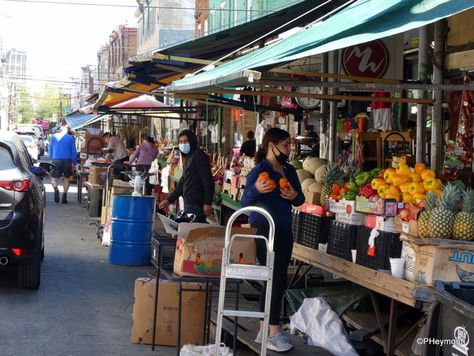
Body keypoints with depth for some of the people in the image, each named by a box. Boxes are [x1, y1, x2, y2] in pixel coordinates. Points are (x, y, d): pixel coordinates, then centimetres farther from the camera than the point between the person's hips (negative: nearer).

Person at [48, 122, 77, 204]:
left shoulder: (54, 137, 3)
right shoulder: (71, 138, 0)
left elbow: (50, 149, 9)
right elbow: (73, 151, 1)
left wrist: (51, 159, 18)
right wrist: (74, 163, 7)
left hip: (56, 160, 0)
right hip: (67, 160, 0)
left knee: (54, 177, 8)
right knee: (66, 178, 13)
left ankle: (56, 188, -23)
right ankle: (64, 197, 10)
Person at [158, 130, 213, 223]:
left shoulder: (199, 156, -9)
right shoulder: (189, 157, 22)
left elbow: (208, 180, -16)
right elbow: (183, 182, 28)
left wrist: (207, 203, -23)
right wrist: (169, 200, 26)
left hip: (196, 205, -10)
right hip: (188, 204, 10)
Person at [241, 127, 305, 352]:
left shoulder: (289, 170, 11)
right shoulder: (259, 171, -11)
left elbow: (300, 200, 17)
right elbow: (245, 203, -16)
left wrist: (295, 196, -6)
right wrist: (256, 189, -35)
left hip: (284, 230, 8)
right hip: (264, 230, -8)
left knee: (274, 280, 11)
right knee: (277, 280, -10)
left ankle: (264, 329, 20)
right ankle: (273, 334, -4)